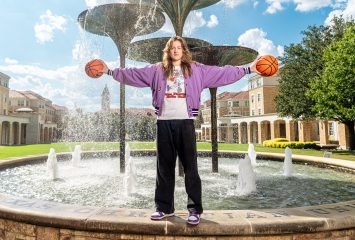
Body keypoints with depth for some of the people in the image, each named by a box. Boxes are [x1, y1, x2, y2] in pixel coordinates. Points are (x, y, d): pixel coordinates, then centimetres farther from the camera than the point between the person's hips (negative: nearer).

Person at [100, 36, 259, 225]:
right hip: (164, 122, 2)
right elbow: (132, 74, 14)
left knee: (190, 166, -2)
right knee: (164, 166, 8)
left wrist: (248, 69, 2)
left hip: (185, 122, -2)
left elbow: (222, 73, 6)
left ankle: (195, 209, 7)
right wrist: (110, 71, 11)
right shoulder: (157, 70, 13)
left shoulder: (196, 69, 9)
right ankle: (164, 207, 19)